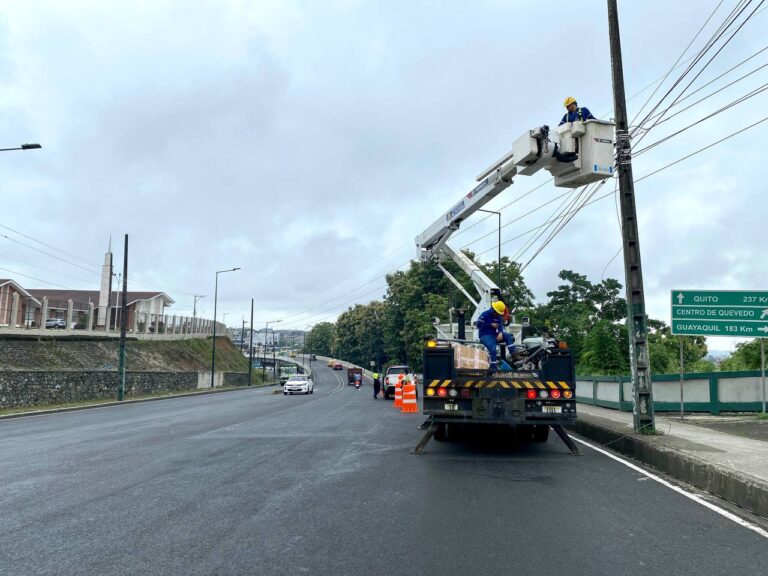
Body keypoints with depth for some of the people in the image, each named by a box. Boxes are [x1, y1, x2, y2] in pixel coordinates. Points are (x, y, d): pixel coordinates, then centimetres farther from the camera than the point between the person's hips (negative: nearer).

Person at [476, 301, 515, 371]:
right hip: (485, 335, -7)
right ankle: (493, 368, -27)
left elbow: (501, 325, 6)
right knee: (492, 349, -30)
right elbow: (479, 325, -15)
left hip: (494, 334, 7)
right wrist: (491, 325, -15)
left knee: (509, 336, -11)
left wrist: (500, 333, -17)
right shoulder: (484, 315, -9)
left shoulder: (498, 316, 11)